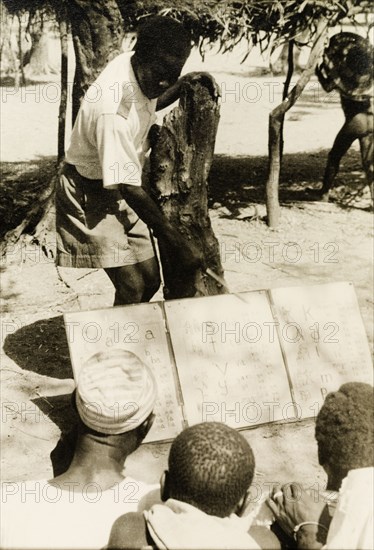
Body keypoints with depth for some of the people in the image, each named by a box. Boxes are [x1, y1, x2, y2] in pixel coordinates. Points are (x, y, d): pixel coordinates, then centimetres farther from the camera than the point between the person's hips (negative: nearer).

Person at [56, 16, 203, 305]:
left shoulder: (140, 68, -8)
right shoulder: (112, 110, -34)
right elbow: (128, 186, -31)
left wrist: (183, 86, -3)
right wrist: (177, 243, -27)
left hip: (120, 191, 8)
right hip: (92, 195, -8)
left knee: (150, 279, 8)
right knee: (132, 286, -14)